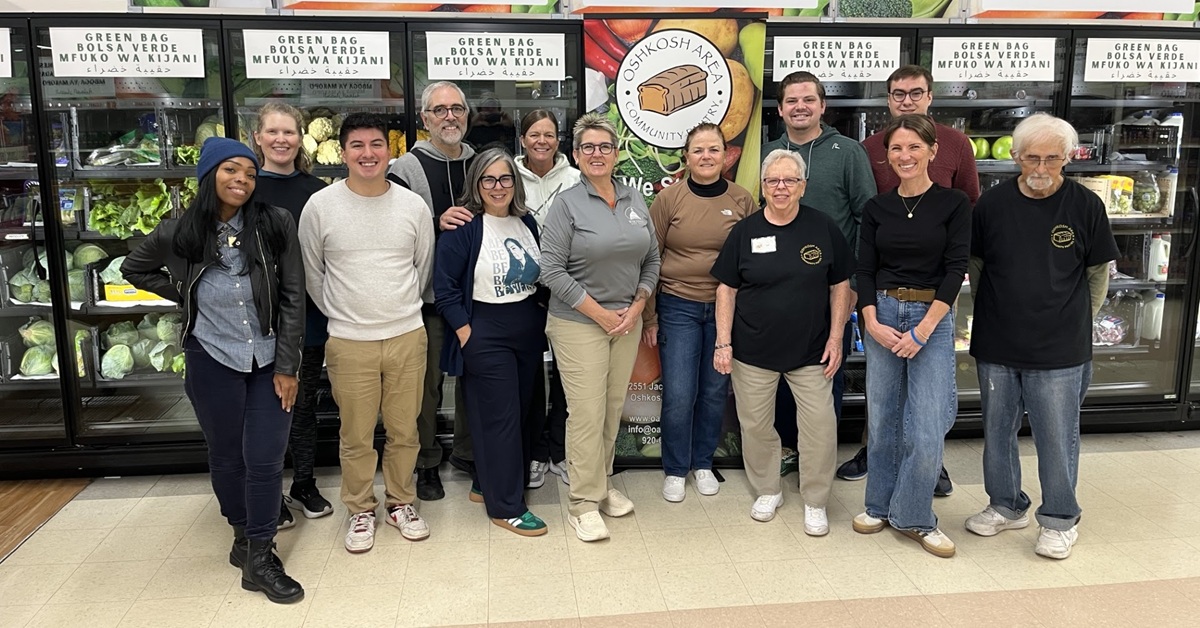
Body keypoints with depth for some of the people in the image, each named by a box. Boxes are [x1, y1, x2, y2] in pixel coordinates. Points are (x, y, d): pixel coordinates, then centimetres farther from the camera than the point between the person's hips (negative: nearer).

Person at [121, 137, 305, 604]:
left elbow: (292, 299, -8)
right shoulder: (179, 234, -7)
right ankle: (243, 534, 35)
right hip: (213, 361, 1)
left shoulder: (276, 225, -12)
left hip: (269, 361, -1)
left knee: (265, 460, 0)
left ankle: (260, 557, 15)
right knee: (227, 456, 14)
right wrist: (184, 297, 2)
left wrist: (287, 366, -9)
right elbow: (134, 269, 13)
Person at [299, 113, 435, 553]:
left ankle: (400, 502, 30)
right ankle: (361, 510, 27)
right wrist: (340, 313, 9)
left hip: (407, 335, 2)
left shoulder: (413, 205, 1)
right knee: (356, 435, 8)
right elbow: (311, 273, 6)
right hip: (349, 341, -1)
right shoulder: (320, 206, -4)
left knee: (404, 430, 11)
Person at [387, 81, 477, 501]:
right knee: (428, 383, 5)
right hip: (428, 293, -4)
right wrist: (437, 224, -25)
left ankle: (466, 452, 32)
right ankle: (426, 464, 22)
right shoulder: (406, 169, -6)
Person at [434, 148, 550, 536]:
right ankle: (505, 506, 9)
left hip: (530, 329, 7)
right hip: (485, 333, -7)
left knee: (521, 412, 13)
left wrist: (542, 321, 9)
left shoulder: (527, 223, 8)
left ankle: (487, 485, 30)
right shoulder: (462, 229, -11)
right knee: (500, 418, -2)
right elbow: (445, 288, -12)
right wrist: (467, 335, -14)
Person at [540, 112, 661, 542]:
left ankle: (602, 484, 29)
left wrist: (637, 307, 0)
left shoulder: (635, 201, 8)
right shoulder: (567, 204, -7)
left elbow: (652, 260, 14)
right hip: (579, 323, -5)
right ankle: (583, 504, 7)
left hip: (627, 321, 5)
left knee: (614, 408, 12)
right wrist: (600, 313, -13)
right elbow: (552, 271, -12)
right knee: (587, 413, -5)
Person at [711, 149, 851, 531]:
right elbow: (726, 290, 3)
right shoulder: (745, 232, 1)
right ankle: (767, 491, 31)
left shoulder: (823, 228, 0)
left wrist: (835, 338, -1)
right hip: (753, 351, 1)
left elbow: (840, 286, 5)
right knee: (755, 426, 9)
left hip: (811, 350, 0)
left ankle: (815, 502, 17)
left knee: (821, 426, -2)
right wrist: (723, 343, -3)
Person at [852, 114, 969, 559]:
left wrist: (922, 330, -13)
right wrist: (871, 322, -9)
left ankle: (915, 517, 14)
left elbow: (955, 269, -7)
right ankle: (881, 506, 27)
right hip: (881, 315, 3)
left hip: (932, 318, -3)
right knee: (882, 419, 9)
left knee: (927, 431, -5)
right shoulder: (877, 208, 7)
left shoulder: (953, 204, -1)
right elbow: (864, 269, 5)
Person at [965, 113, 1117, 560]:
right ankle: (1006, 506, 33)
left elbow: (1098, 274, 5)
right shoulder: (993, 203, -2)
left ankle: (1060, 520, 25)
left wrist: (1076, 322, 6)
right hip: (996, 346, 3)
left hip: (1060, 351, -2)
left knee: (1057, 437, 6)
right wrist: (994, 313, 9)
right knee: (997, 431, 15)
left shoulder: (1085, 206, -6)